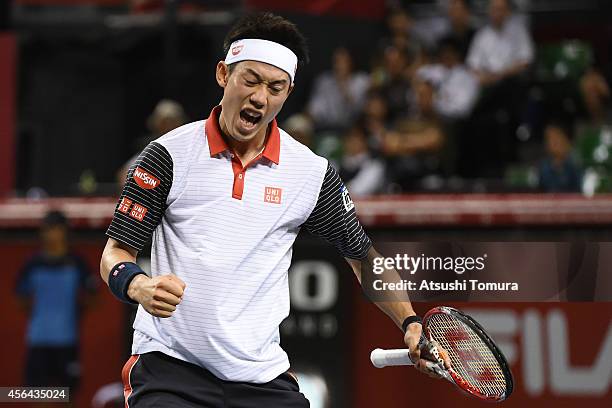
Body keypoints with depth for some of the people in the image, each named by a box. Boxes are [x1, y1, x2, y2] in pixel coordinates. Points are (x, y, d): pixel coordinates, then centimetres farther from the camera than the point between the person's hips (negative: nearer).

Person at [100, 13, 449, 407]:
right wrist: (139, 286, -22)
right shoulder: (169, 154, -2)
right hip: (169, 366, -3)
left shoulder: (313, 171, 5)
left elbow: (364, 256, 17)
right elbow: (116, 252, -1)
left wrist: (410, 323, 5)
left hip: (264, 376, 3)